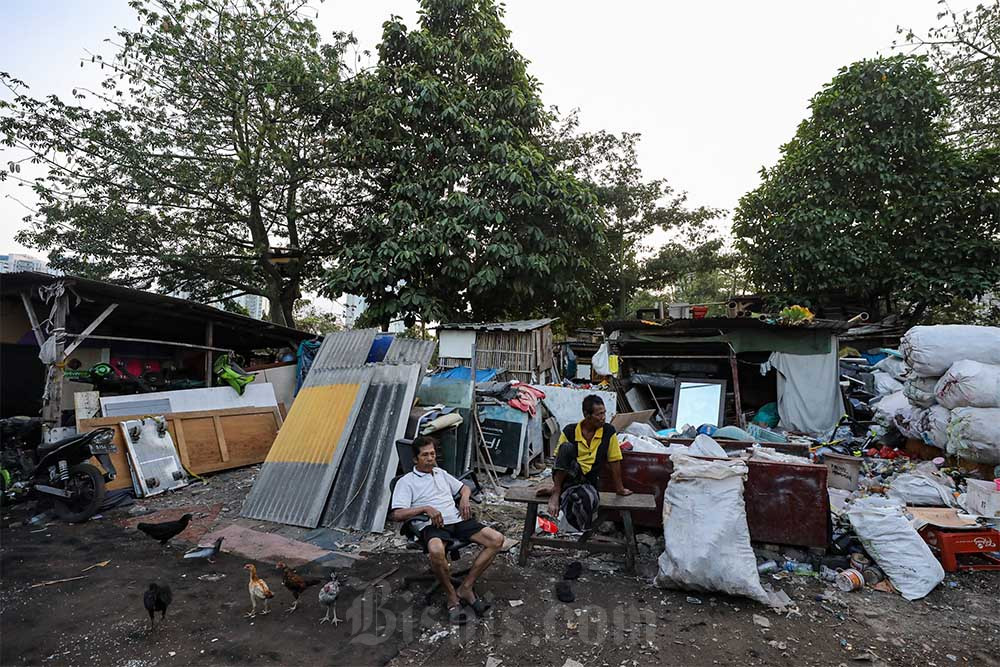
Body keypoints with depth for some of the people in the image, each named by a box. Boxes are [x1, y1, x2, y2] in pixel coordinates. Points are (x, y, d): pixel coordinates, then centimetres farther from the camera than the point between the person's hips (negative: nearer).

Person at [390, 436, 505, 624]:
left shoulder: (441, 473, 22)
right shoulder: (406, 481, 4)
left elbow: (464, 488, 32)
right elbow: (397, 514, -7)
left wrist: (464, 499, 8)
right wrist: (426, 508, -16)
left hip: (457, 520, 6)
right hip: (433, 525, -6)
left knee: (496, 539, -14)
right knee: (436, 551, -42)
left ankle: (465, 588, -8)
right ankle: (452, 596, -15)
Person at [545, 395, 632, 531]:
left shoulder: (609, 432, -3)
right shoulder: (570, 431, -5)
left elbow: (614, 461, 3)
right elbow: (559, 458, -5)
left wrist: (619, 488, 8)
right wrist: (556, 489, -11)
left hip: (589, 480, 0)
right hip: (567, 476, 0)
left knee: (586, 498, -39)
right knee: (567, 447, -30)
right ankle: (556, 493, -23)